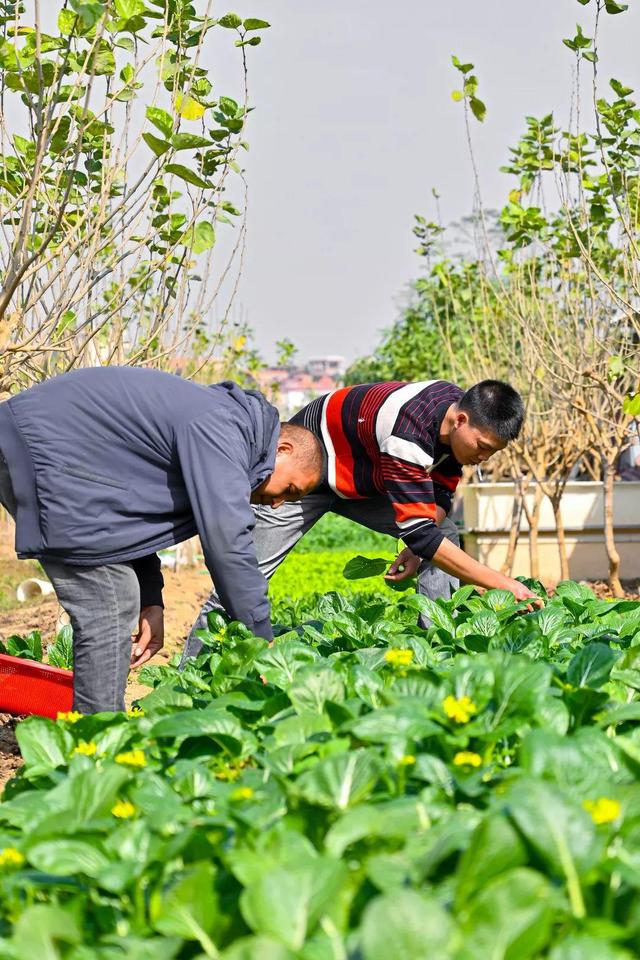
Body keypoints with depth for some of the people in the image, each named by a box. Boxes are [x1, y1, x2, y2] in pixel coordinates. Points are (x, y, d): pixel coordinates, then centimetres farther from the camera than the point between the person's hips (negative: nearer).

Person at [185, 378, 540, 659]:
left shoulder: (463, 409, -16)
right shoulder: (408, 436, -42)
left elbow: (440, 494, -1)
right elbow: (421, 534, -42)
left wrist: (419, 547, -16)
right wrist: (502, 584, -42)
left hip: (366, 474, 8)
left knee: (446, 533, -3)